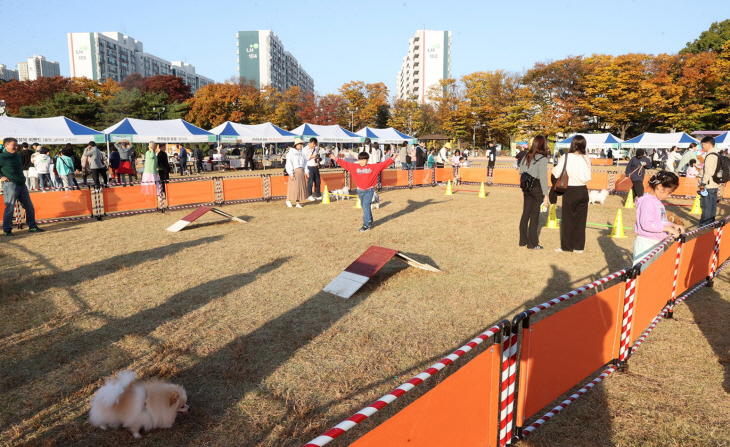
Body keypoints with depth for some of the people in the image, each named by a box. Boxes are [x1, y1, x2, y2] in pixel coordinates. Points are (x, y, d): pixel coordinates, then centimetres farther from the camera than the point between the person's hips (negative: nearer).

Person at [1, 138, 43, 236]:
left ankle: (32, 227, 21)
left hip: (21, 184, 7)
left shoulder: (17, 155, 12)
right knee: (9, 208, -5)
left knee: (29, 206, 11)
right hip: (10, 185, -7)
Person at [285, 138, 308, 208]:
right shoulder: (291, 152, -4)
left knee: (301, 186, 4)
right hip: (295, 171, -6)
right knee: (293, 186, -5)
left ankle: (298, 202, 11)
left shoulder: (301, 153, 14)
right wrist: (291, 173, -16)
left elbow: (305, 162, 14)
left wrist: (306, 172, 5)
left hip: (301, 171, 6)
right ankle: (288, 200, 11)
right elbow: (289, 163, -9)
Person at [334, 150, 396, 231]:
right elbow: (344, 163, 6)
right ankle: (370, 221, 35)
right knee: (364, 207, 16)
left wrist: (392, 159, -8)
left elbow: (383, 164, -3)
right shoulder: (354, 167, 3)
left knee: (366, 206, -12)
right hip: (360, 190, 4)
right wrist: (336, 159, 4)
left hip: (369, 190, -4)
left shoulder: (374, 167, -3)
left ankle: (366, 225, -8)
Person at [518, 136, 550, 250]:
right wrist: (545, 194, -9)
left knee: (525, 213, 12)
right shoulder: (542, 159, -10)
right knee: (534, 215, 0)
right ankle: (532, 243, 5)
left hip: (527, 188, 6)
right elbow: (543, 177, -13)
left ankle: (523, 241, 20)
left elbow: (521, 174, 11)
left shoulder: (526, 157, 8)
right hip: (537, 189, -6)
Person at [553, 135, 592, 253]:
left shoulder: (566, 157, -12)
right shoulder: (586, 159, 0)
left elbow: (556, 173, -10)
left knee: (568, 219, 6)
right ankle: (579, 247, 16)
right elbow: (587, 177, 6)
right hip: (583, 191, 4)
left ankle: (566, 246, 13)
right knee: (580, 220, 10)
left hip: (570, 191, -4)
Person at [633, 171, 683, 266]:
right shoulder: (647, 201, -17)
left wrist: (673, 225, 7)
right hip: (645, 245, -10)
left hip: (656, 244, 10)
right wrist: (668, 228, -22)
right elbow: (647, 224, -26)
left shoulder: (657, 201, 13)